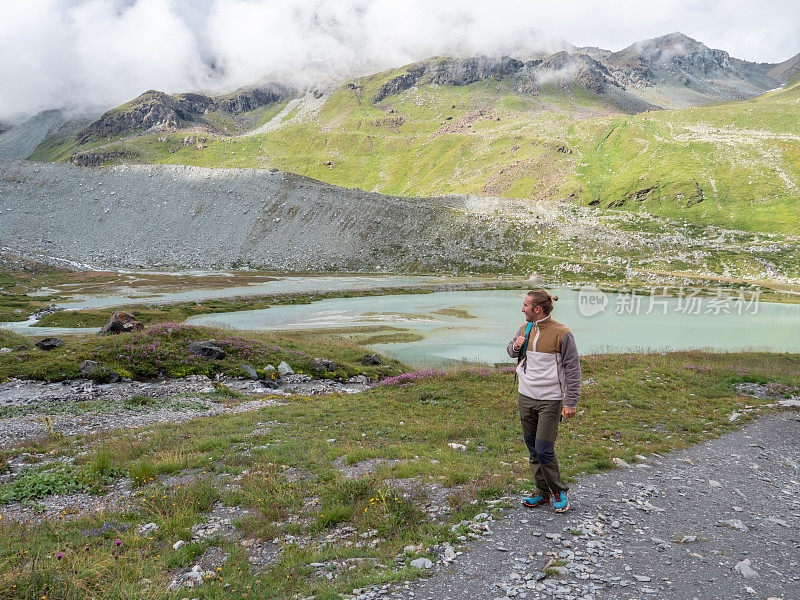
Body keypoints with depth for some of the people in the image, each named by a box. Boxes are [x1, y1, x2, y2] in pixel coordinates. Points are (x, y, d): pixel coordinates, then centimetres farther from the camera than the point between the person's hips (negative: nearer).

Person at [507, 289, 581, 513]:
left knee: (544, 451, -6)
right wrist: (516, 346, -3)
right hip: (526, 397, 6)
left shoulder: (561, 334, -13)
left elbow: (573, 369, -9)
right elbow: (511, 350, 22)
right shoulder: (526, 328, 6)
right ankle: (542, 492, 26)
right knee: (532, 448, 12)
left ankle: (558, 491, 17)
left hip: (550, 401, -6)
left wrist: (570, 402, -12)